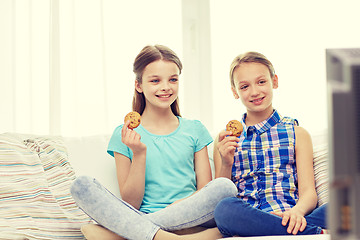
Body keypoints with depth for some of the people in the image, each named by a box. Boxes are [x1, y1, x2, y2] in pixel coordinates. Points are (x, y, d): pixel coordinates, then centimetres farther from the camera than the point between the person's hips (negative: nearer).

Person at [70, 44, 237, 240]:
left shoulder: (194, 130, 12)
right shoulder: (124, 135, 6)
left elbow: (205, 191, 7)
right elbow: (130, 204, 1)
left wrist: (177, 206, -13)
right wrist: (139, 153, -11)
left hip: (188, 219, 1)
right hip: (138, 218, -1)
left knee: (225, 187, -30)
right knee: (82, 185, -22)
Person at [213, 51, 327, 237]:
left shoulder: (297, 134, 16)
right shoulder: (225, 140, 16)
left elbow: (308, 193, 4)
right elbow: (218, 199, 11)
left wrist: (297, 211, -20)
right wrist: (226, 164, -8)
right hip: (243, 218, 2)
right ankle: (319, 233, -28)